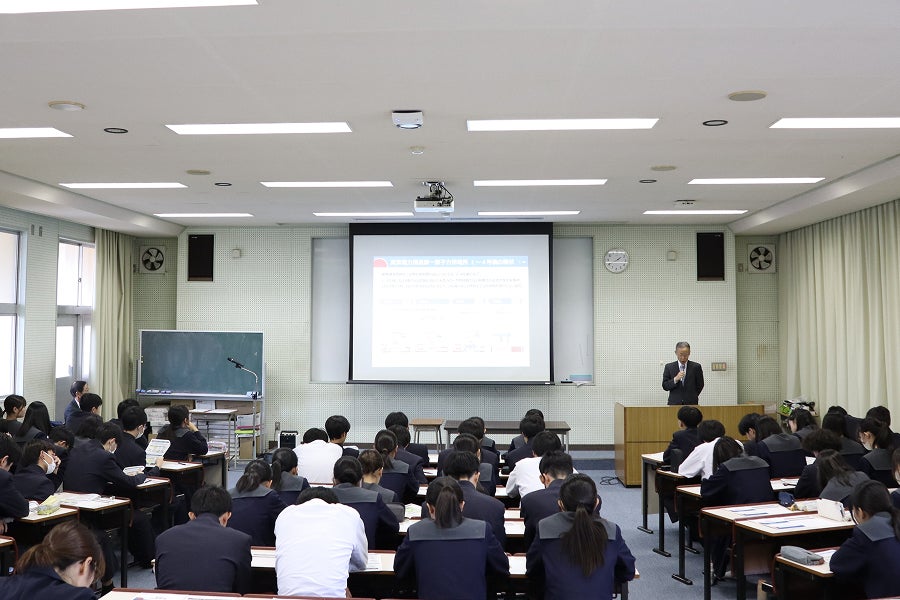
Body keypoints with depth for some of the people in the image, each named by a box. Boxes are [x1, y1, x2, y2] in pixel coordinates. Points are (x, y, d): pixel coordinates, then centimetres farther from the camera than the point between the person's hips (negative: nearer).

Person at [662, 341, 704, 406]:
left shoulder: (696, 367, 2)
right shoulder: (669, 367, 3)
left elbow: (700, 386, 9)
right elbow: (665, 386, 0)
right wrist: (675, 379, -15)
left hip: (691, 403, 0)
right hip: (674, 403, 0)